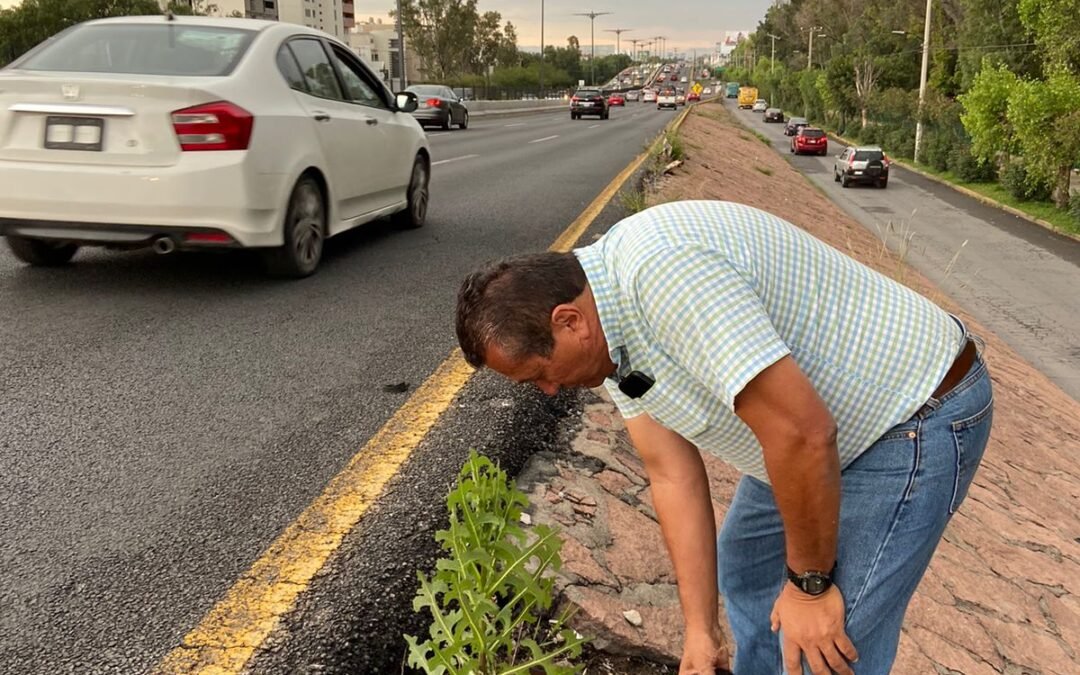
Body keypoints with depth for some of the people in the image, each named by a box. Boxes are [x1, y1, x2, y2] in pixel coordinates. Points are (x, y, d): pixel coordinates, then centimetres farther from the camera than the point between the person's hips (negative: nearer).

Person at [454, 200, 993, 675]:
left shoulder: (663, 275, -33)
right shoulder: (610, 331, -2)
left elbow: (802, 432, -34)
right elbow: (674, 478, 1)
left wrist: (809, 583, -19)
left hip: (917, 417, -9)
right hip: (837, 426, 10)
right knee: (745, 563, 24)